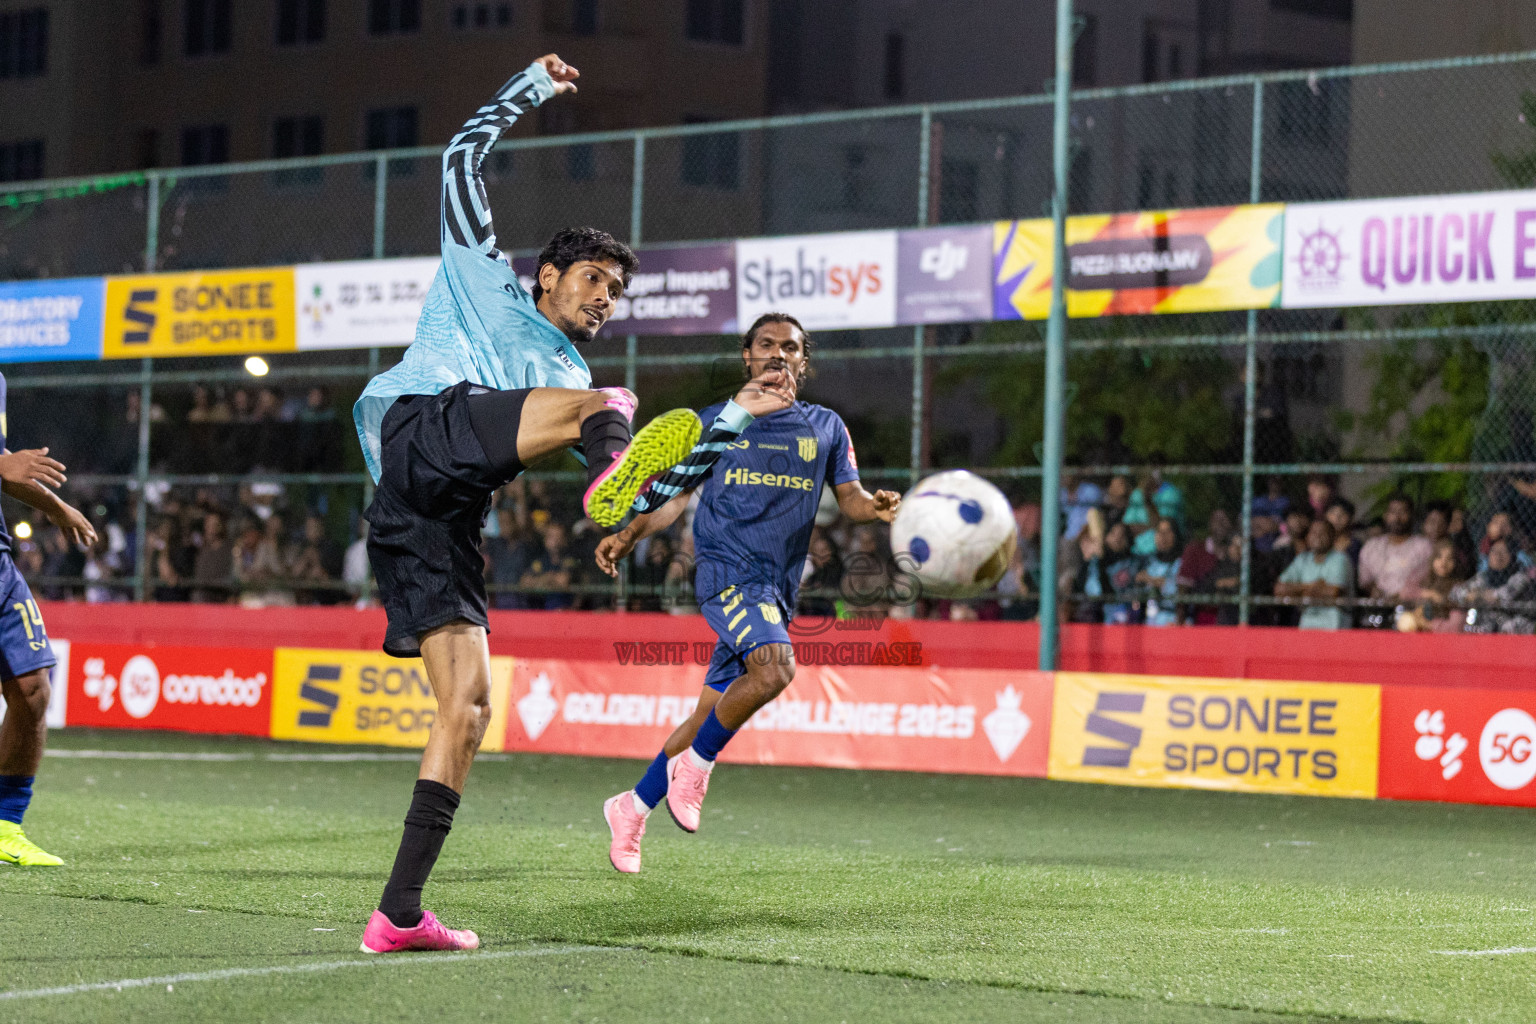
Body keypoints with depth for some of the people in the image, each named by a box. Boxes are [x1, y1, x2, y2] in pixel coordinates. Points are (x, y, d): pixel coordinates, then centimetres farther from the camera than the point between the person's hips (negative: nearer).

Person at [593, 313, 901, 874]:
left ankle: (632, 808, 23)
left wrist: (877, 507, -16)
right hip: (726, 570, -4)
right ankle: (695, 765, -12)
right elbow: (672, 495, 11)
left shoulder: (826, 428, 14)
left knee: (711, 713, 7)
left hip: (778, 591, 4)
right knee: (775, 667, -31)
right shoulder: (716, 423, 9)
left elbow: (850, 496, 8)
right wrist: (628, 534, -5)